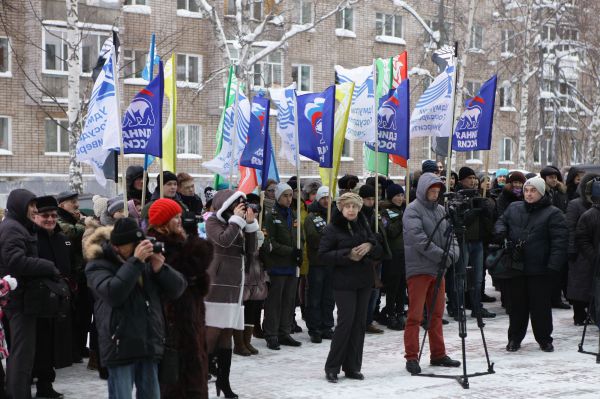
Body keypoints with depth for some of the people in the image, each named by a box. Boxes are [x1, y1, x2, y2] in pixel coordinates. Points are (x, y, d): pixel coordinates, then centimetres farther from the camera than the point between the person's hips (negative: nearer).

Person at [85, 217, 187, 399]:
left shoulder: (147, 260, 9)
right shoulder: (98, 265, -4)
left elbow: (177, 289, 8)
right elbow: (113, 293, -23)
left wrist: (160, 269, -10)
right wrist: (135, 261, -21)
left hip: (150, 343, 5)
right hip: (121, 345, -5)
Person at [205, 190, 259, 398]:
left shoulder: (238, 224, 20)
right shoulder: (213, 221, -2)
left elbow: (250, 252, 13)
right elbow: (224, 240, -21)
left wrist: (250, 225, 3)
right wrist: (236, 219, -9)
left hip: (235, 284, 7)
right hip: (217, 282, -7)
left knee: (227, 333, 6)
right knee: (213, 331, -11)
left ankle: (223, 380, 10)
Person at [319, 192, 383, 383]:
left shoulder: (364, 226, 11)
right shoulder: (332, 229, -5)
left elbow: (379, 251, 13)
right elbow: (323, 254, -10)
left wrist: (370, 246, -10)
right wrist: (347, 255, -19)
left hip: (364, 281, 6)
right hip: (344, 282, -6)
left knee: (359, 323, 5)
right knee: (346, 322, -11)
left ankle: (352, 367, 12)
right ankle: (332, 367, -1)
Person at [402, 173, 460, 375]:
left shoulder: (440, 210, 15)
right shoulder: (413, 210, -9)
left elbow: (449, 233, 14)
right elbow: (418, 238, -18)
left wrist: (453, 252, -6)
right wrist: (441, 255, -20)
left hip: (438, 269, 7)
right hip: (418, 269, -7)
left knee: (436, 314, 13)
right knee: (415, 315, -5)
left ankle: (438, 354, 22)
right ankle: (412, 357, -1)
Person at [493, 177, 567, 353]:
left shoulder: (553, 214, -5)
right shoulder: (513, 208, 10)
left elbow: (559, 241, -10)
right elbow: (501, 221, 23)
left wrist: (553, 265, -19)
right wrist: (500, 231, -2)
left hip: (539, 270, -3)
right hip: (515, 267, 4)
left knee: (541, 306, 4)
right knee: (516, 305, 10)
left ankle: (544, 339, 18)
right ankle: (514, 338, 20)